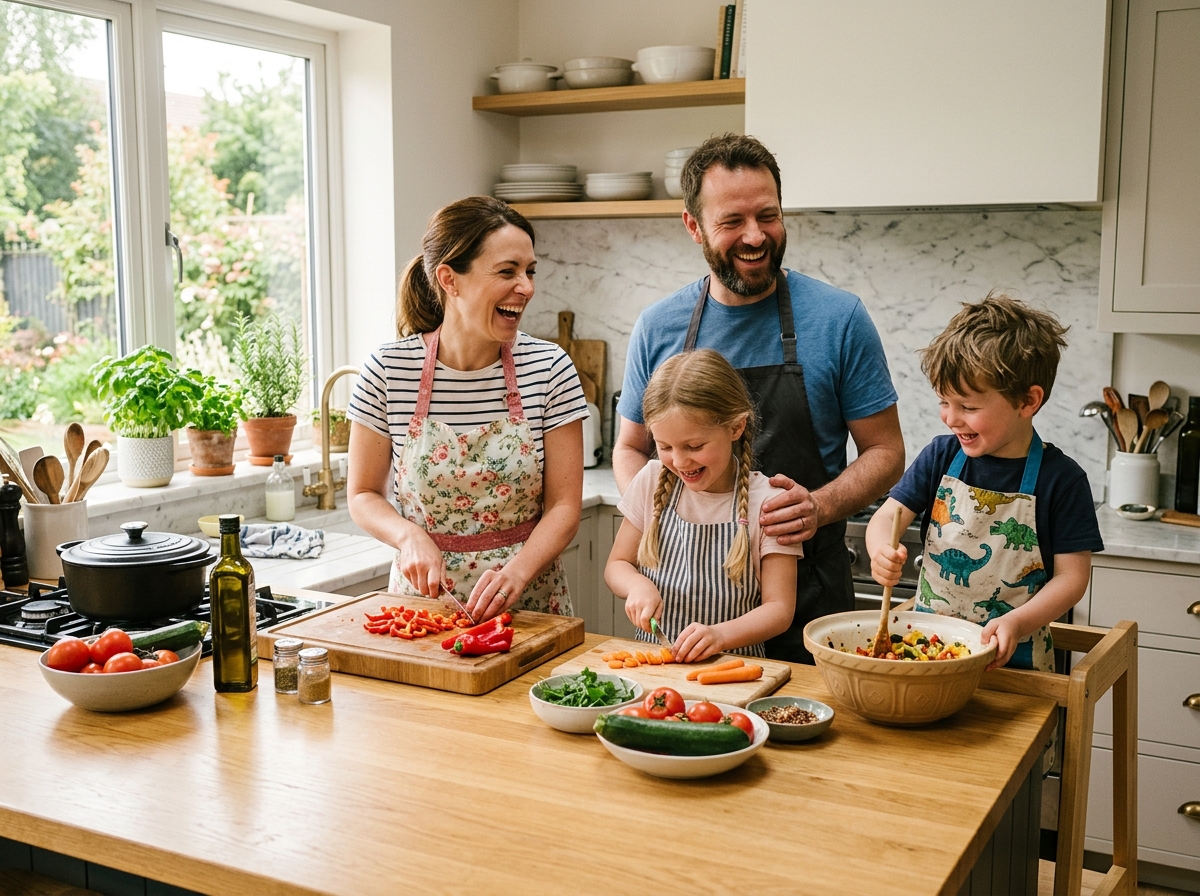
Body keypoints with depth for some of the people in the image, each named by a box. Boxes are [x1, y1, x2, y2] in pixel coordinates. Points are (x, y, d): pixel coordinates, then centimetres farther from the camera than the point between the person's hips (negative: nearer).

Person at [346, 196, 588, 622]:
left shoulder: (550, 368, -6)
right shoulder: (388, 370, -6)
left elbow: (564, 506, -4)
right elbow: (364, 495, 4)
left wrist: (516, 572, -20)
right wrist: (410, 536, -15)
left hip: (528, 603, 0)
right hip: (422, 596, 1)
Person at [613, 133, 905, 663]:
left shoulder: (840, 320, -6)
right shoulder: (657, 328, 2)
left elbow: (885, 451, 0)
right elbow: (631, 448, 13)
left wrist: (820, 506, -19)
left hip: (807, 601, -2)